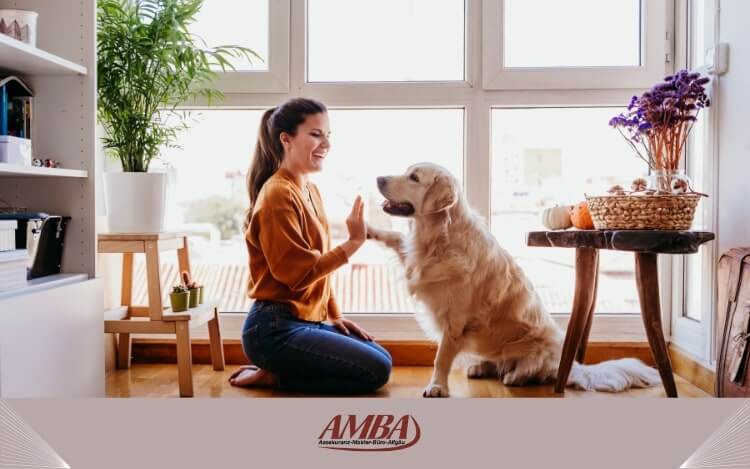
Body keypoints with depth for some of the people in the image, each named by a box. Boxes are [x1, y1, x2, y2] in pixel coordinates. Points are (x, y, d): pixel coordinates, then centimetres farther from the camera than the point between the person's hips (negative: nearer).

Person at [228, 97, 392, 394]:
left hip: (308, 321, 9)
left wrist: (334, 316, 11)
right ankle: (271, 376, -1)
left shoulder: (310, 191, 11)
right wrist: (353, 243, -21)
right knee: (375, 371, -10)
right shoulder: (278, 195, -17)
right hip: (276, 329, -9)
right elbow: (299, 273, -21)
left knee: (382, 359, 14)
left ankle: (277, 370, 12)